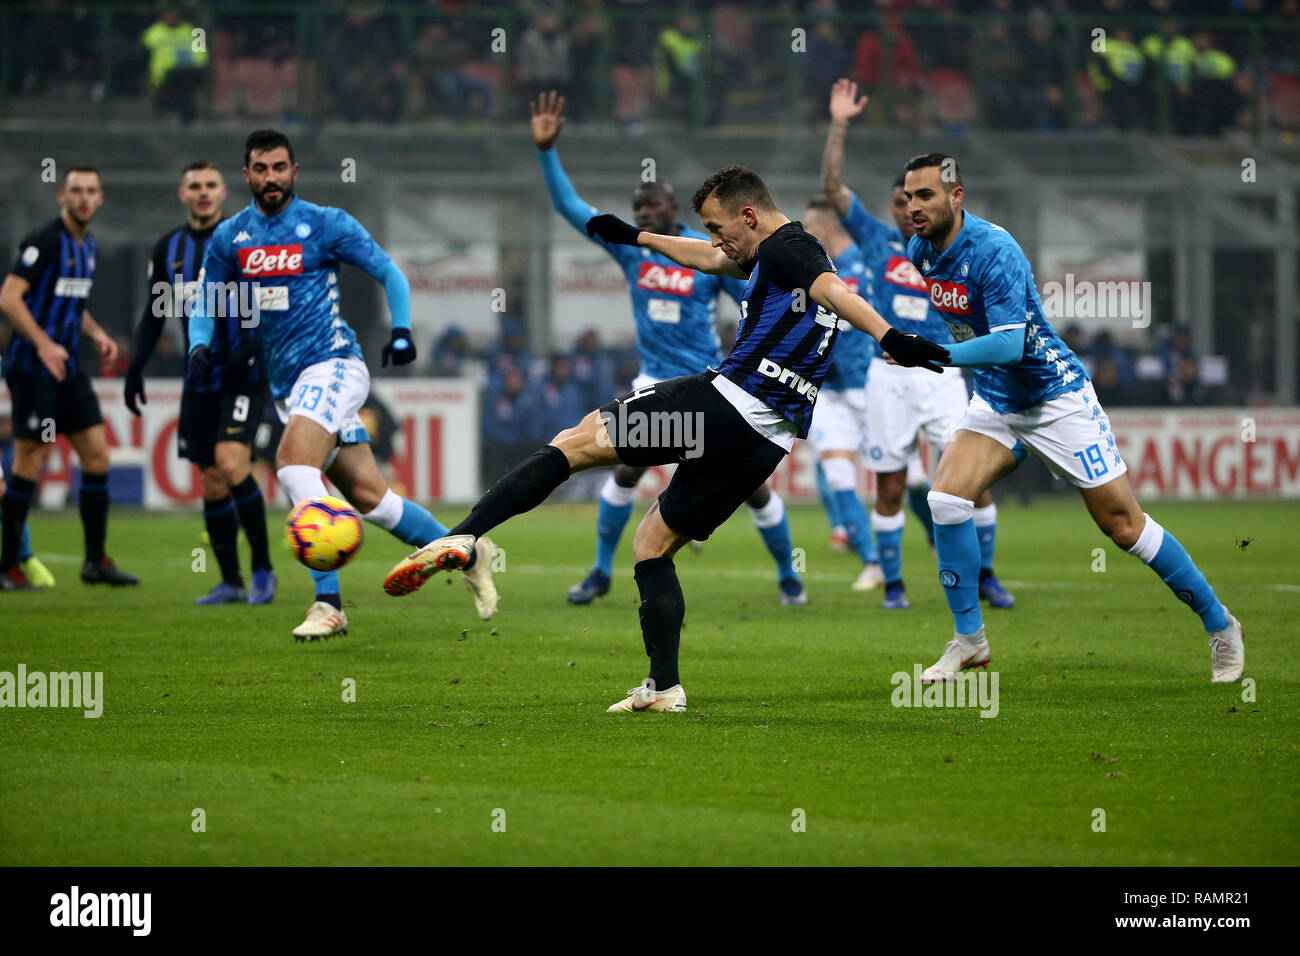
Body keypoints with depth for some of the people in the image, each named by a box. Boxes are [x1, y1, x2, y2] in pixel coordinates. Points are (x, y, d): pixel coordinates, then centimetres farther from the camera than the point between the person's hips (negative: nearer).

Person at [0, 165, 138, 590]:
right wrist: (44, 344, -26)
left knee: (97, 455, 4)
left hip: (68, 366, 8)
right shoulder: (44, 241, -12)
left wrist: (96, 333, 10)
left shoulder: (87, 245, 14)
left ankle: (96, 560, 11)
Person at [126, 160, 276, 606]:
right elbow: (155, 313, 16)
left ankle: (263, 568, -9)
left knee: (231, 462, -21)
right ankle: (230, 582, 13)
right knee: (212, 483, 3)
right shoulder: (168, 249, 9)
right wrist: (136, 366, 7)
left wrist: (252, 349, -21)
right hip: (200, 380, 5)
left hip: (245, 374, -5)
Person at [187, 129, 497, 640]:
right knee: (368, 497, 2)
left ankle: (327, 602, -30)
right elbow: (205, 302, 19)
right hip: (286, 384, 5)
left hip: (331, 363, -5)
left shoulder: (325, 224, -2)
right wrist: (200, 344, -2)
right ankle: (466, 554, 19)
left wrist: (401, 330, -11)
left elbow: (389, 272, 4)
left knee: (293, 460, -28)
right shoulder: (229, 237, 10)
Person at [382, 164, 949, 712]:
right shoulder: (775, 256, 27)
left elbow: (833, 290, -22)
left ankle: (461, 539, -15)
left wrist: (889, 338, -39)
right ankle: (664, 688, 8)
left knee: (574, 443, -3)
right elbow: (710, 260, 45)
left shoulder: (787, 247, -2)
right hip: (768, 441, 9)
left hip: (727, 402, -9)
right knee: (652, 543, 18)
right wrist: (637, 237, 55)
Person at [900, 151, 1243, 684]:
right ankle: (969, 639, -3)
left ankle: (1219, 624, 15)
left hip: (1055, 396, -6)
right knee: (946, 498, -16)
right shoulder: (920, 251, -3)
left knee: (1123, 524, -1)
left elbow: (1010, 344, -36)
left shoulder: (995, 251, -27)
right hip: (994, 402, 6)